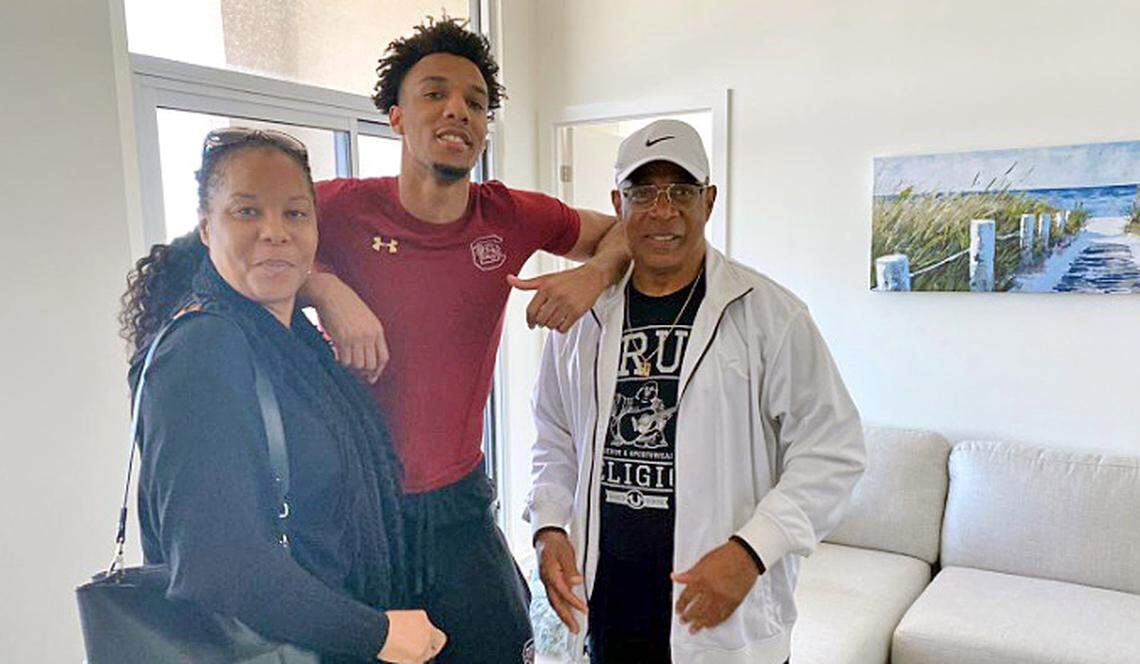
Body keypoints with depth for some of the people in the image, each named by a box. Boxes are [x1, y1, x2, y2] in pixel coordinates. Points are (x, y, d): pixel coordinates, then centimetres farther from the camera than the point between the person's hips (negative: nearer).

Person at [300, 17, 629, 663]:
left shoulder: (510, 217, -4)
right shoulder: (342, 208, -13)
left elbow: (625, 229, 9)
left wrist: (594, 275, -14)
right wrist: (327, 289, -23)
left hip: (461, 502, 3)